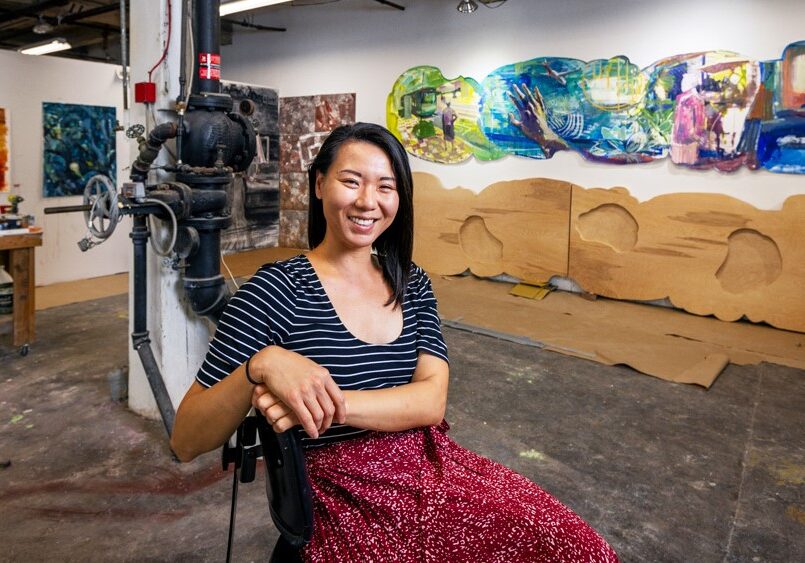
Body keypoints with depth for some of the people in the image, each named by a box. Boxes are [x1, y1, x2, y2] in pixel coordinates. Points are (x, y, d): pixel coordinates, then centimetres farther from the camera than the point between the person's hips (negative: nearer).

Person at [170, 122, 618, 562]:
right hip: (349, 503, -4)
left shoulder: (411, 283, 5)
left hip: (434, 468, 5)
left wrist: (330, 403, -22)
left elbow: (431, 402, -7)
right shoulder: (276, 290, -10)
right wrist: (261, 365, -28)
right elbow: (186, 442, -10)